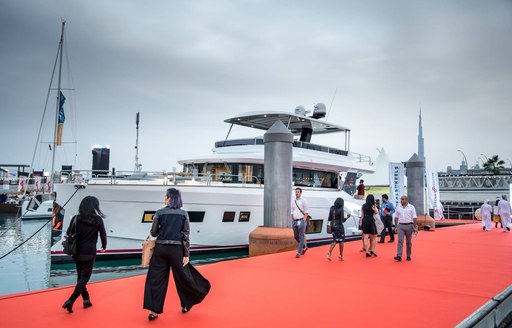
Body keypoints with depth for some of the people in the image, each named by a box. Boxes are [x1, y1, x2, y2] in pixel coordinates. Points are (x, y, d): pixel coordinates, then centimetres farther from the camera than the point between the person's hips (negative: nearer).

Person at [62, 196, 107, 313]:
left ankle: (86, 300, 24)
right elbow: (103, 234, 0)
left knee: (80, 277, 18)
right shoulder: (98, 220, -8)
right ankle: (70, 301, -9)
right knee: (84, 278, 3)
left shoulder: (76, 218, -2)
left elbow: (68, 235, -1)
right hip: (89, 253, -4)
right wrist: (104, 247, 18)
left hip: (77, 252, 4)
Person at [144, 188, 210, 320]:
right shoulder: (183, 214, -1)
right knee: (182, 277, 15)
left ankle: (153, 311, 6)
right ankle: (186, 305, 29)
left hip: (160, 248, 0)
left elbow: (153, 233, 1)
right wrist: (186, 255, 0)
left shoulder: (159, 212, -2)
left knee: (156, 278, 8)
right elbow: (186, 235, -3)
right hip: (176, 249, 0)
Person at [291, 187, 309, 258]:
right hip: (294, 221, 6)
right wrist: (292, 220, 10)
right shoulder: (293, 201, 13)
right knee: (296, 236, 10)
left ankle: (299, 252, -4)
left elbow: (306, 212, -5)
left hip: (301, 221, -6)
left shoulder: (303, 201, -3)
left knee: (301, 237, -5)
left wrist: (304, 220, -12)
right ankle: (304, 246, 30)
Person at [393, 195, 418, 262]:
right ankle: (399, 256, -16)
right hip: (400, 226, 1)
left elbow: (414, 218, -3)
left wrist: (415, 227, -9)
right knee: (400, 241, -9)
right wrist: (396, 226, 5)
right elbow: (396, 217, 10)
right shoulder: (398, 208, 7)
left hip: (409, 225, -1)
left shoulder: (411, 207, 0)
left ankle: (408, 256, 17)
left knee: (408, 242, 7)